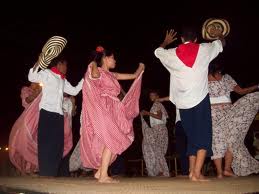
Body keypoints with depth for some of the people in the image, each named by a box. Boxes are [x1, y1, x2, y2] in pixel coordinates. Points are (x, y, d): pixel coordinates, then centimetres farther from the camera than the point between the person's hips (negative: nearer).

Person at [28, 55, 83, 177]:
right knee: (46, 143, -8)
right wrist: (38, 63, -23)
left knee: (57, 144, 6)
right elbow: (32, 77, -11)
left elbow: (74, 91, 26)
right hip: (47, 112, -7)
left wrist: (84, 79, 23)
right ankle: (45, 173, -4)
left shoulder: (63, 80, 23)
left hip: (58, 114, 7)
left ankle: (52, 172, 13)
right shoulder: (47, 73, 3)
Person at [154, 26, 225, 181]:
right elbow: (222, 43, 25)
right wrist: (219, 35, 47)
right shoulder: (204, 49, 4)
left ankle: (192, 171, 11)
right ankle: (197, 173, -12)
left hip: (183, 102, 3)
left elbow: (158, 51, 29)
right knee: (204, 135, -2)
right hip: (201, 99, -3)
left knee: (192, 136, 12)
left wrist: (166, 42, 48)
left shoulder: (172, 54, 6)